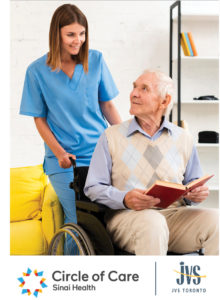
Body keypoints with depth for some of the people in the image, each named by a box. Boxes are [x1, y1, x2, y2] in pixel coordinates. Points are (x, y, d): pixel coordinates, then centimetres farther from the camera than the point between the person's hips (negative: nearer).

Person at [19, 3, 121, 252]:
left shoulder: (96, 60, 3)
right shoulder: (37, 71, -2)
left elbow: (107, 105, 10)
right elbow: (39, 119, 2)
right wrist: (59, 153, -10)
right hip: (64, 159, -2)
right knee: (78, 221, -6)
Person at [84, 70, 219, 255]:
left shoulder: (184, 139, 15)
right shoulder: (111, 137, 9)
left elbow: (193, 184, 22)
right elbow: (93, 188, 4)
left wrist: (197, 193, -4)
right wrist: (125, 199, -16)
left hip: (175, 214, 3)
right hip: (126, 214, -2)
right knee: (151, 222, -37)